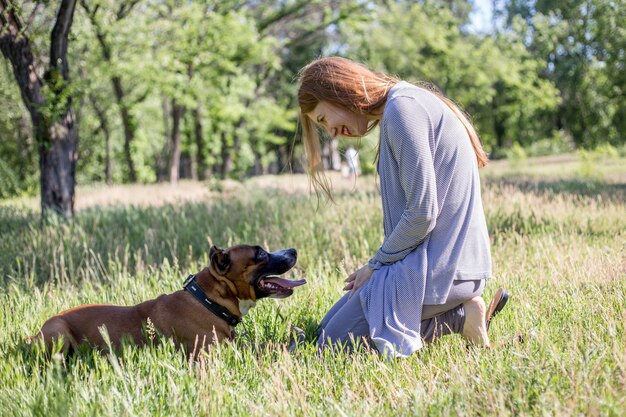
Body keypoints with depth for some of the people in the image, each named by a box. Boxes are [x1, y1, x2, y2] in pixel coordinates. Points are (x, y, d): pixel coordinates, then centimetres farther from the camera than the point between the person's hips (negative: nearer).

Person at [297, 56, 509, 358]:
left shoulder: (403, 108, -15)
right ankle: (459, 308, 6)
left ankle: (458, 318, -7)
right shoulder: (409, 102, 16)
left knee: (333, 343, -6)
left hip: (437, 266, -10)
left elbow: (422, 213, -19)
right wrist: (380, 264, 9)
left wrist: (376, 264, -6)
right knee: (326, 327, 14)